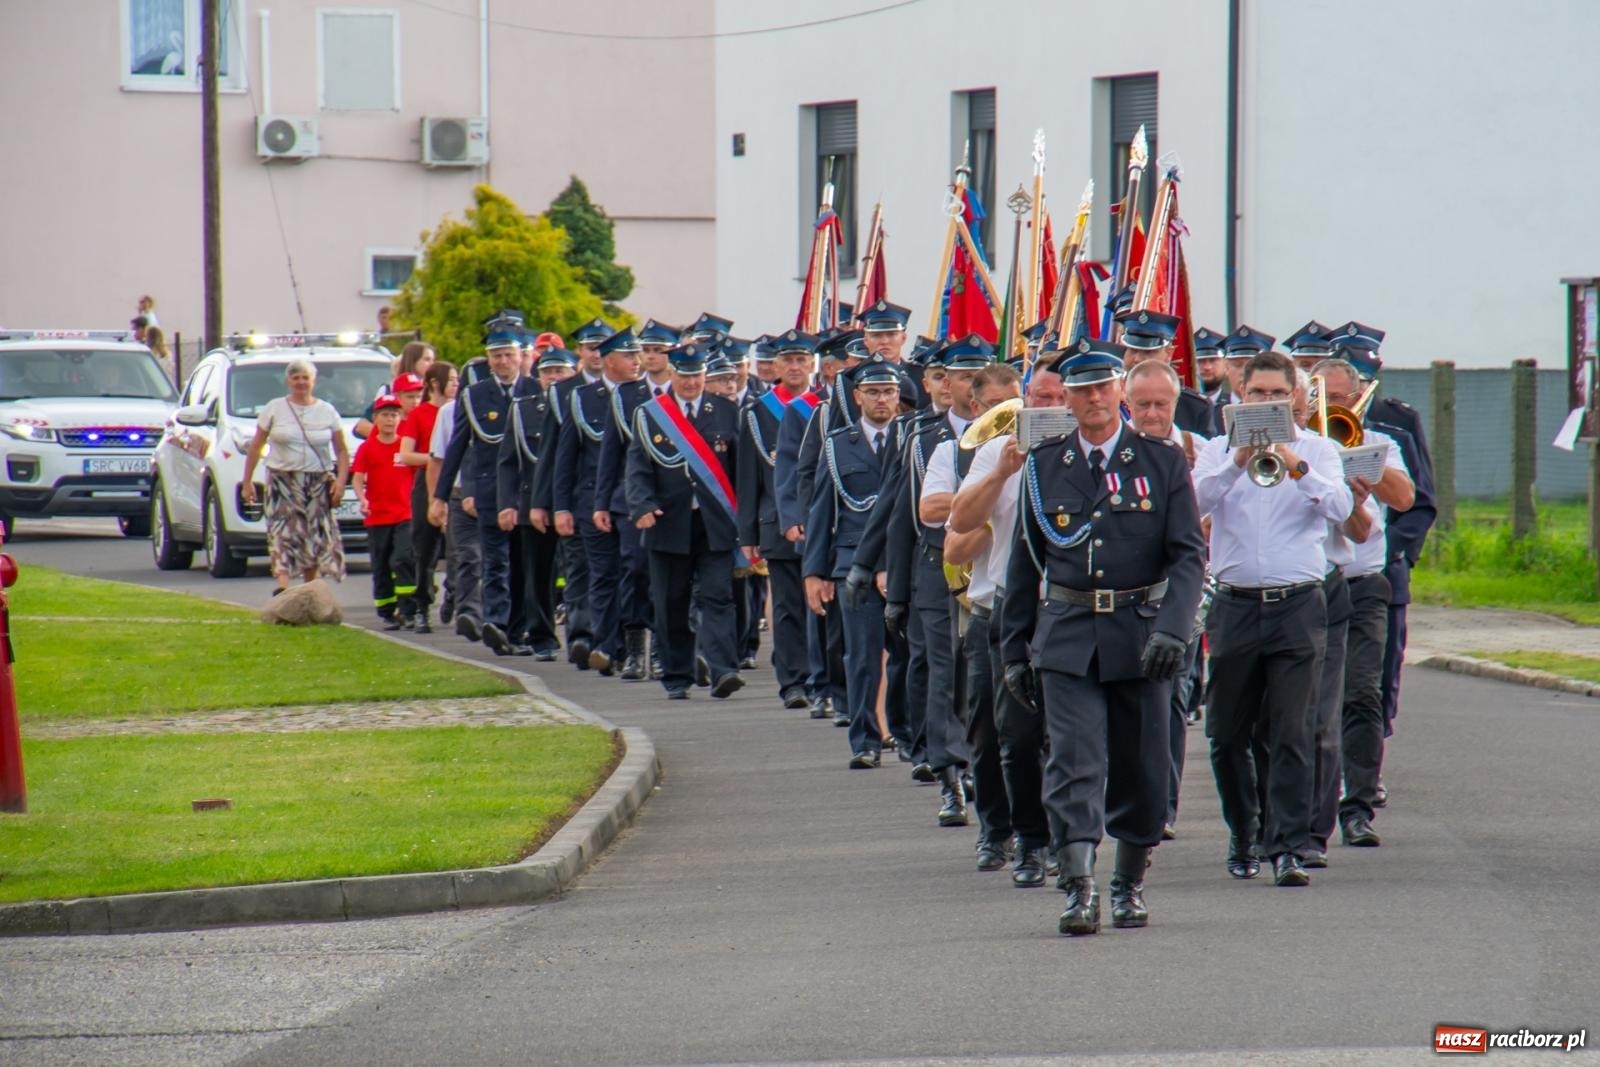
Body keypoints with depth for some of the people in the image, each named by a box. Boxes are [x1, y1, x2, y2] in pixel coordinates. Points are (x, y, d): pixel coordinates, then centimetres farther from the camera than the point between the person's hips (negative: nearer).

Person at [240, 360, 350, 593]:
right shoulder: (274, 409, 5)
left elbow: (342, 451, 8)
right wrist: (247, 482, 3)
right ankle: (282, 587, -30)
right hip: (282, 481, -2)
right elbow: (255, 447, 7)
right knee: (283, 533, -17)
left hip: (318, 483, 2)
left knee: (316, 537, 2)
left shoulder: (327, 412, 8)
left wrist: (340, 480, -6)